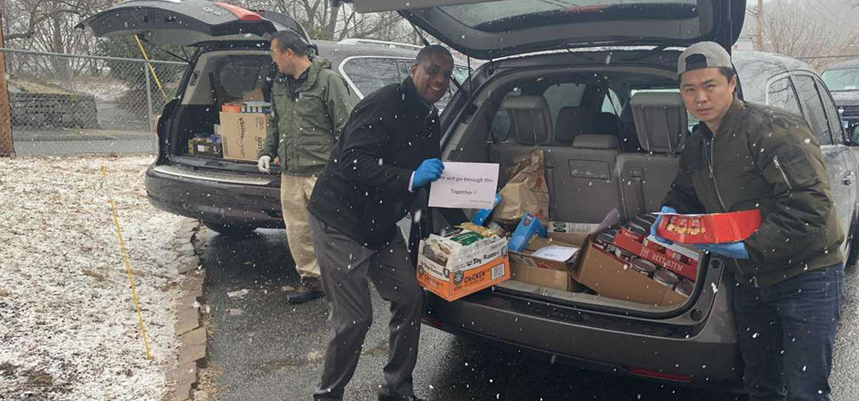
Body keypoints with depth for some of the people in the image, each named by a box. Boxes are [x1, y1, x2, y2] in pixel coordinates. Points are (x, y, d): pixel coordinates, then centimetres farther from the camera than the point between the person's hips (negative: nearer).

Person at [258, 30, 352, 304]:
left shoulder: (327, 80, -9)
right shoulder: (279, 85, 15)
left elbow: (345, 127, -11)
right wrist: (267, 152, 14)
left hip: (322, 172, -7)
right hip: (290, 174, 7)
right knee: (297, 232, 10)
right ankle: (311, 280, 23)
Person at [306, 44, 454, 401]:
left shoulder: (429, 119, 8)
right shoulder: (385, 104, -20)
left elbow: (434, 177, 15)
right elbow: (353, 164, -29)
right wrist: (410, 179, -37)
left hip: (381, 225, 9)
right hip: (340, 223, -9)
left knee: (410, 297, 8)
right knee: (354, 318, -7)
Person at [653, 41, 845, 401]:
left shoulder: (771, 128, -21)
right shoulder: (695, 146, 6)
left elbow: (810, 204, -27)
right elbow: (684, 193, 23)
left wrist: (749, 247, -29)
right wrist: (669, 212, 0)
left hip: (806, 279, -8)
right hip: (750, 284, 8)